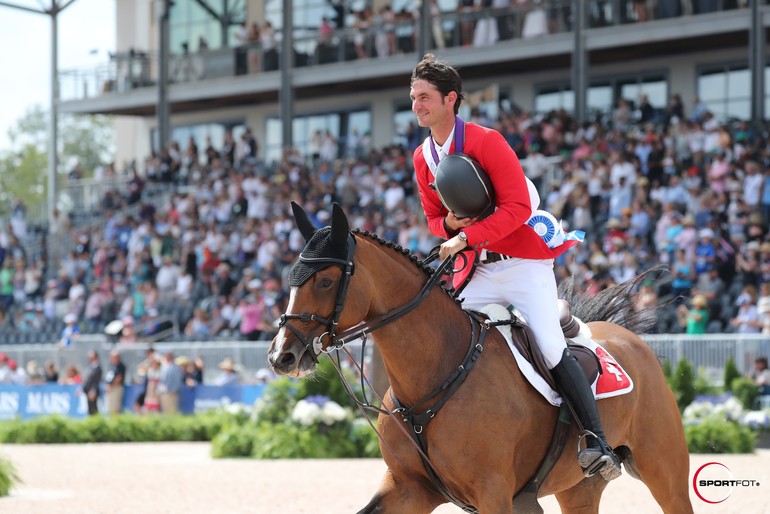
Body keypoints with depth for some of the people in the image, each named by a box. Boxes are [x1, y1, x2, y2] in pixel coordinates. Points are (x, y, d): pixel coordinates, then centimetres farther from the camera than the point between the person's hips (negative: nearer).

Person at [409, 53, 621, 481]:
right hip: (480, 269, 7)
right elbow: (434, 217, 15)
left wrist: (467, 237, -27)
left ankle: (599, 442, -18)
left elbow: (517, 207, -21)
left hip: (526, 262, -7)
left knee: (551, 350, -17)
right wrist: (448, 225, -9)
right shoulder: (423, 157, 7)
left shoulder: (485, 141, -15)